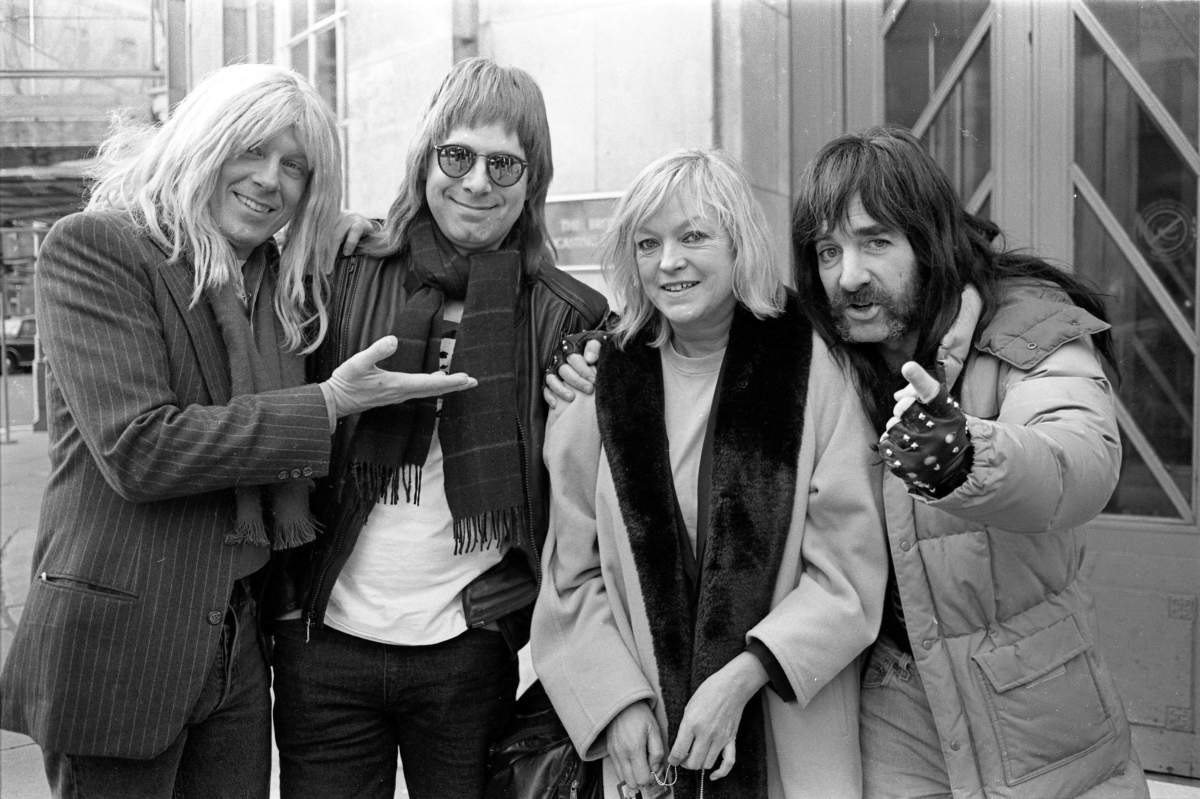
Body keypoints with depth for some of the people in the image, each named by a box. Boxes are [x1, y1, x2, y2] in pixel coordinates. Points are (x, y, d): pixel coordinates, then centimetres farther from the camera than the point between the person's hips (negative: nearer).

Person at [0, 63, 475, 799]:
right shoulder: (93, 248, -9)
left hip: (240, 647, 6)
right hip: (117, 649, -5)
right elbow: (137, 449, -20)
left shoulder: (286, 285, 8)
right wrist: (327, 406, -19)